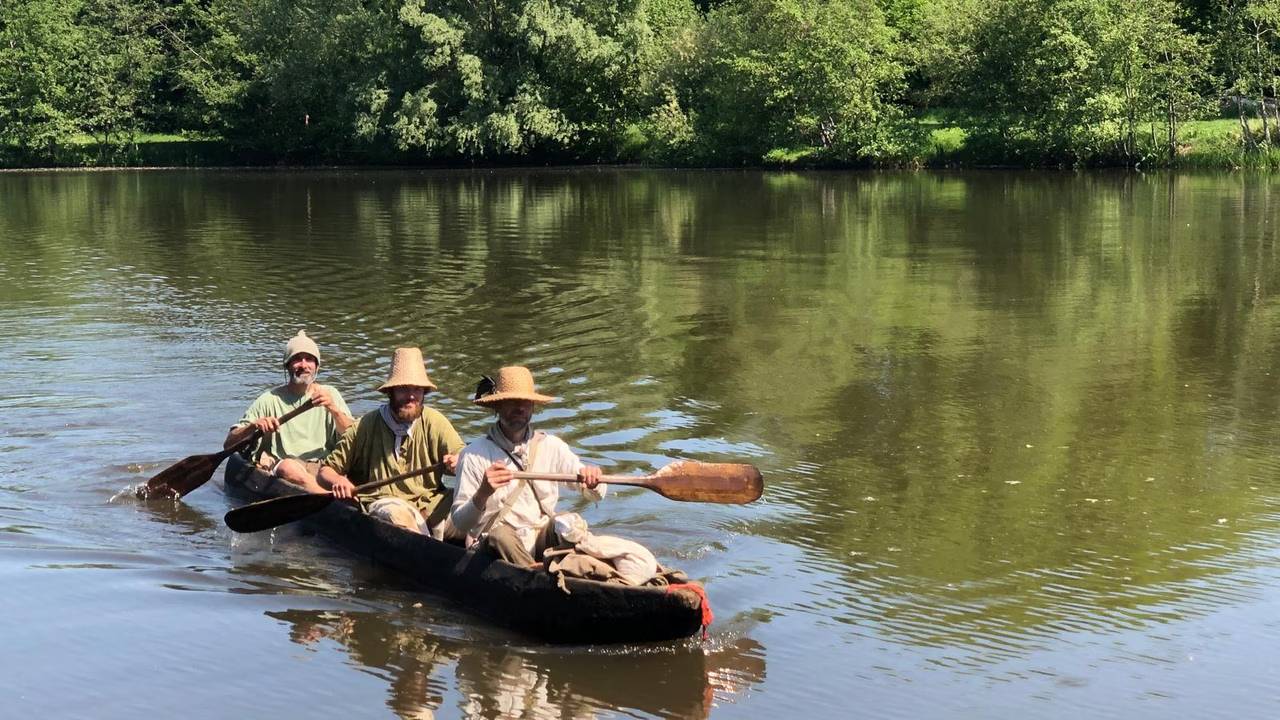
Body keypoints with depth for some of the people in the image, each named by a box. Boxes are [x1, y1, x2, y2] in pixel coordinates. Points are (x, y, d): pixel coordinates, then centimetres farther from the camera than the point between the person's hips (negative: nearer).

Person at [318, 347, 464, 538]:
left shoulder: (434, 422, 6)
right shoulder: (366, 426, 2)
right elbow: (325, 470, 6)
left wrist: (458, 463, -27)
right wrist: (337, 481, -19)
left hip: (430, 503, 3)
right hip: (381, 504, -2)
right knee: (397, 512, -37)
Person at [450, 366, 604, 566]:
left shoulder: (551, 446, 7)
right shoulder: (475, 455, -4)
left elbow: (598, 494, 10)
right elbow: (460, 524, -7)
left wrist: (593, 481, -14)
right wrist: (483, 494, -26)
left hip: (545, 542, 3)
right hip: (496, 549, -3)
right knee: (500, 535, -34)